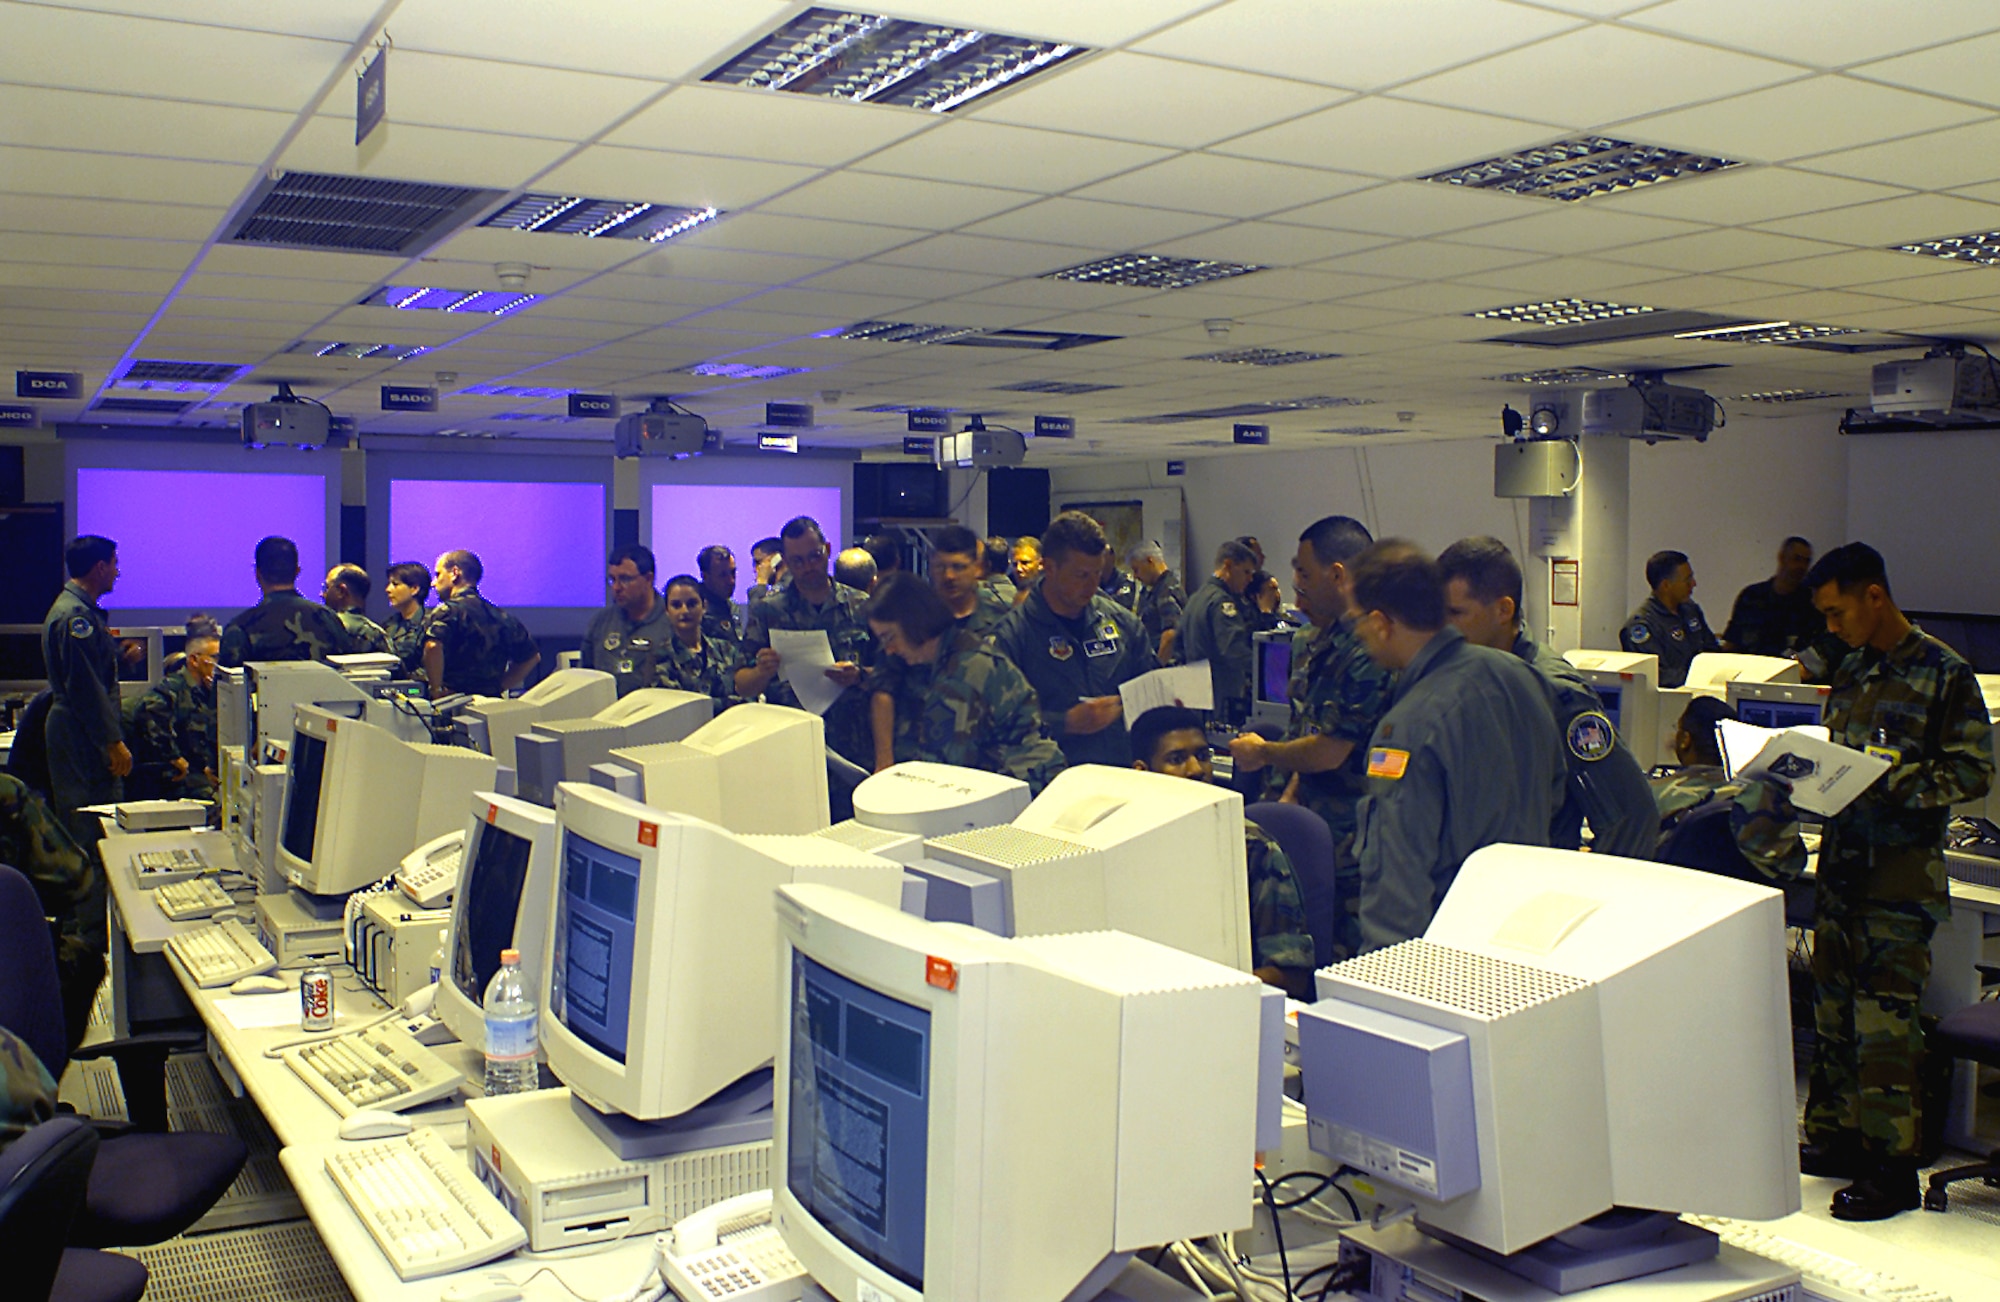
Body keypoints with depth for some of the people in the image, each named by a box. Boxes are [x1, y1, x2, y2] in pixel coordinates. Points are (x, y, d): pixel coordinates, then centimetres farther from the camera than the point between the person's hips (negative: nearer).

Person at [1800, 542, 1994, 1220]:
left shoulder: (1944, 674, -8)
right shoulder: (1851, 671, 13)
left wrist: (1893, 783, -22)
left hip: (1903, 867, -7)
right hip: (1842, 854, 7)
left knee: (1884, 1012, -6)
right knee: (1832, 1004, 11)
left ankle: (1891, 1166, 2)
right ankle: (1834, 1135, 23)